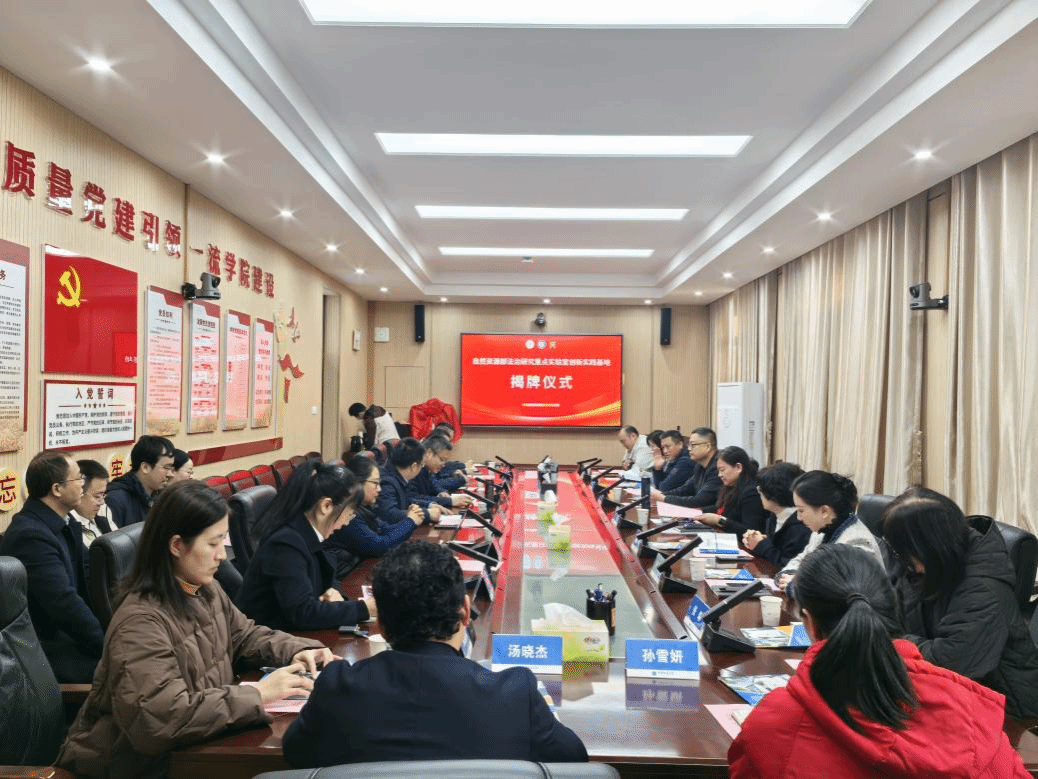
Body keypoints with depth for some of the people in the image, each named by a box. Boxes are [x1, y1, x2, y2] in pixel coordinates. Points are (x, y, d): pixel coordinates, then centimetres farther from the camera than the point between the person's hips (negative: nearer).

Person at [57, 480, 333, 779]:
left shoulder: (207, 591, 1)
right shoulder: (140, 621, -26)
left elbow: (245, 635, 14)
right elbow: (162, 717, -33)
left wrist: (297, 651, -5)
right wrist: (257, 694, -28)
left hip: (191, 747, 7)